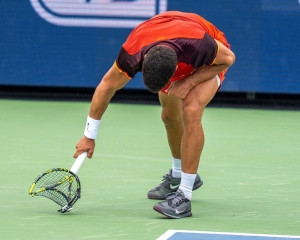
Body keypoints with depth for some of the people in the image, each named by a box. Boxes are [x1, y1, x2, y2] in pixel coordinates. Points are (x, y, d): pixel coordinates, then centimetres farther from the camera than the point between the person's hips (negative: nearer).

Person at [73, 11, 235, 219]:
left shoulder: (199, 44, -46)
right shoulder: (132, 52, -36)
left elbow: (229, 58, -22)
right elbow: (107, 86, -18)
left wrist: (189, 81, -32)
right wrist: (89, 136, -11)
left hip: (210, 62, -4)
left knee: (191, 111, -26)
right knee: (170, 115, 15)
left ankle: (184, 195, -22)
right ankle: (178, 176, 45)